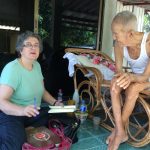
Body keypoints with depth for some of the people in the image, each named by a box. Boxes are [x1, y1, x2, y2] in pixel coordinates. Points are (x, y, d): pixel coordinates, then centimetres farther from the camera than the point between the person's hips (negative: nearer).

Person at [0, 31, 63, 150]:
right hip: (10, 115, -8)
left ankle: (26, 132, -1)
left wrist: (55, 103, 0)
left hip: (33, 113, 8)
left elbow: (42, 90, 15)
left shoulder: (37, 65, 5)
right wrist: (22, 110, -43)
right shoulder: (12, 68, -19)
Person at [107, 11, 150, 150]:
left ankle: (118, 131, -13)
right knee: (114, 82, -27)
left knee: (132, 88, -33)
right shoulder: (119, 44, -20)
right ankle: (121, 132, -24)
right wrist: (122, 76, -37)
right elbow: (118, 70, -15)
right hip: (134, 76, 4)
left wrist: (131, 77, -52)